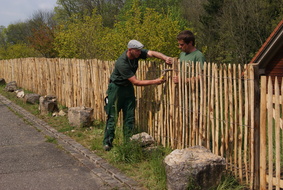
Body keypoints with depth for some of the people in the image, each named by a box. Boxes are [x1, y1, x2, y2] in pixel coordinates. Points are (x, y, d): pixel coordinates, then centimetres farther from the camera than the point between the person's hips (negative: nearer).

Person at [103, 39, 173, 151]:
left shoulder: (137, 54, -11)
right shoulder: (122, 63, -30)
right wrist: (154, 82, -30)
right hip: (116, 88, -7)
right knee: (112, 117, -4)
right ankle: (107, 143, 6)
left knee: (130, 117, 5)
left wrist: (165, 58, -40)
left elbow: (152, 53, -21)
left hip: (128, 87, 7)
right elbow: (135, 82, -29)